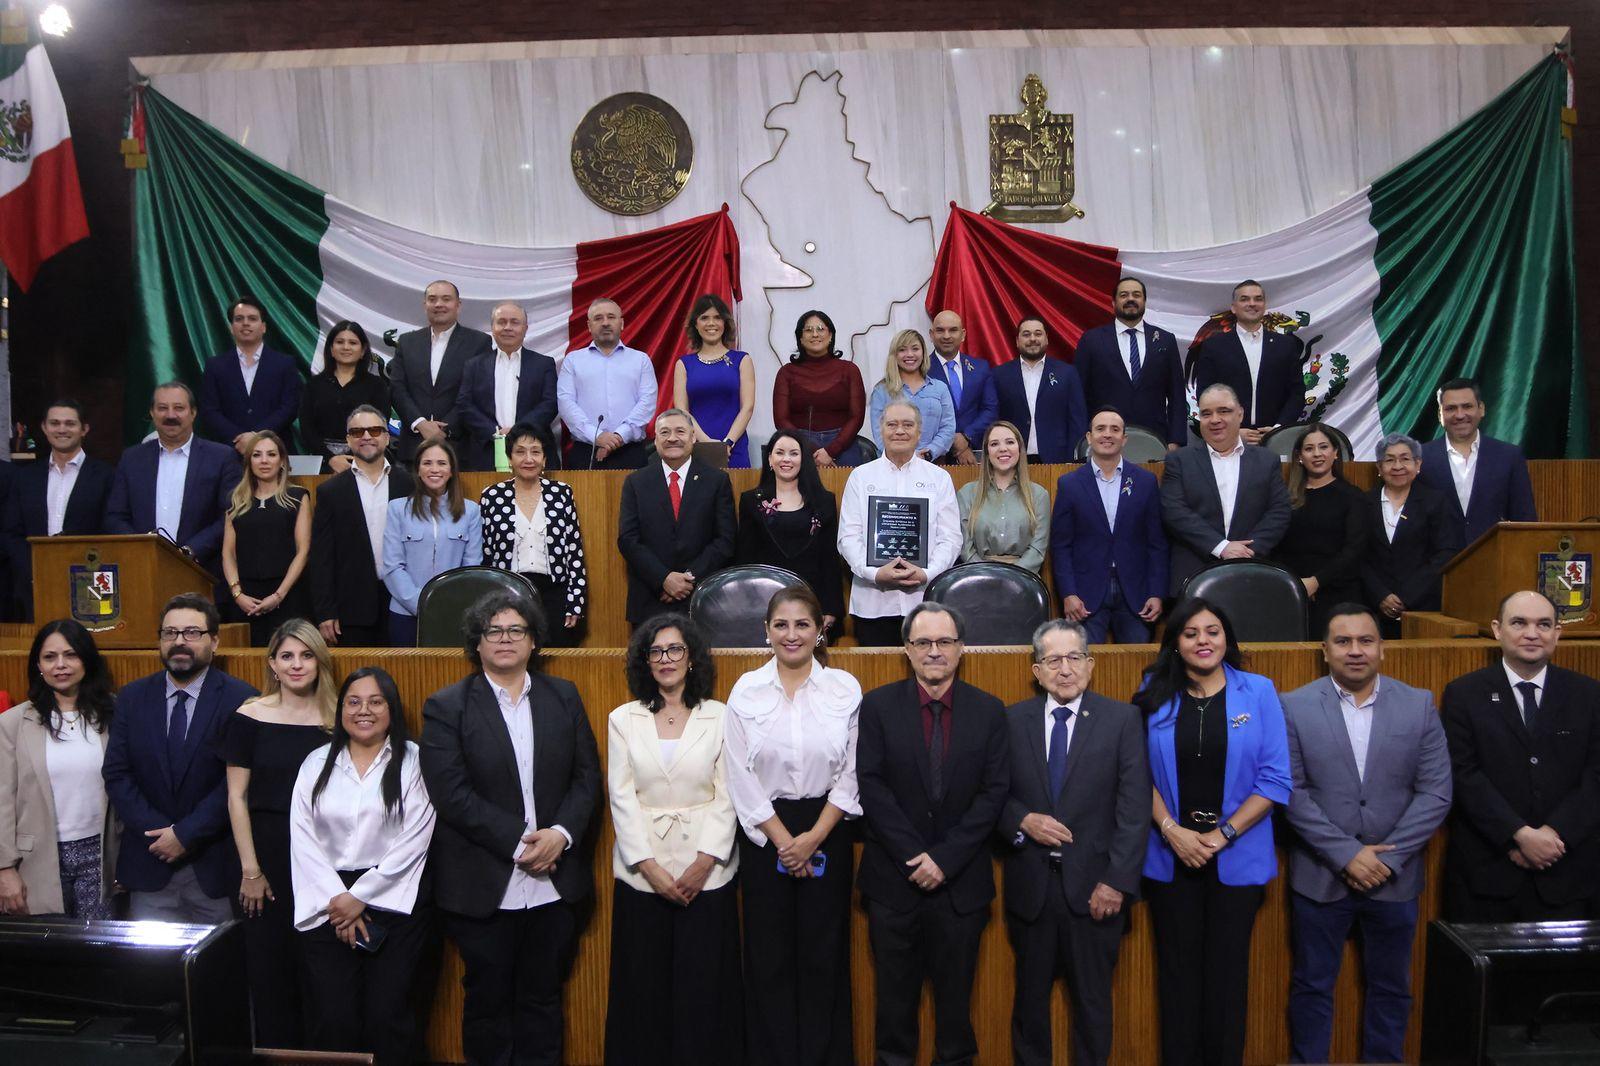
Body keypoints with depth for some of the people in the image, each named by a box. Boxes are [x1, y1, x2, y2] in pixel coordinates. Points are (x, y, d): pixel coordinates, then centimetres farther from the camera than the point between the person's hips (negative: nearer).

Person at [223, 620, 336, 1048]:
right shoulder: (250, 717, -2)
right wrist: (250, 869, -5)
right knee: (271, 968, 7)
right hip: (269, 853, -1)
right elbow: (237, 796, -2)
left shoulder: (337, 718, 1)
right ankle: (275, 1050, 24)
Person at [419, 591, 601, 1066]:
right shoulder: (446, 707, -3)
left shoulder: (564, 697, 7)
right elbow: (452, 795, -12)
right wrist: (519, 841, -17)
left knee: (543, 1000, 13)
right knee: (489, 999, 12)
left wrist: (561, 834, -13)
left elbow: (587, 776, 4)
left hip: (555, 882, 2)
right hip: (484, 886, -2)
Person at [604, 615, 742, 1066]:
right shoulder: (623, 720, 6)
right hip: (641, 871, 1)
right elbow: (621, 798, 0)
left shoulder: (719, 716, 2)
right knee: (643, 988, 6)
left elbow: (727, 796, -1)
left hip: (706, 871, -1)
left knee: (705, 986, 2)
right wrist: (651, 868, -8)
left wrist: (704, 862, -11)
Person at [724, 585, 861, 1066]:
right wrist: (783, 839, -7)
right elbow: (741, 776, -3)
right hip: (764, 833, 0)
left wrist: (814, 837, -8)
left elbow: (851, 773, -1)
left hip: (826, 830, 0)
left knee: (824, 954, 7)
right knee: (769, 956, 7)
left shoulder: (845, 688, -2)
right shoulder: (746, 690, -2)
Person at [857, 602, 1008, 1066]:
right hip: (894, 879, 0)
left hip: (962, 881, 1)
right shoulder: (877, 706, -3)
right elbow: (870, 786, -9)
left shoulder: (988, 711, 0)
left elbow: (994, 792, -5)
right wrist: (915, 857, -15)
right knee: (895, 992, 12)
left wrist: (945, 858, -13)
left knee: (956, 990, 12)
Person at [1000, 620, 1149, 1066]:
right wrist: (1023, 821, -15)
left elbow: (1134, 808, -7)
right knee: (1030, 995, 14)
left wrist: (1117, 881, -12)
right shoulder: (1013, 720, 2)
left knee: (1093, 997, 11)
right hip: (1030, 884, 2)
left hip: (1094, 887, -1)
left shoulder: (1122, 719, -3)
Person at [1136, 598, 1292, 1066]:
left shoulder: (1258, 693, -3)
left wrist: (1224, 834, -11)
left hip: (1238, 857, -1)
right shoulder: (1154, 694, 0)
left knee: (1227, 969, 9)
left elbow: (1275, 778, -5)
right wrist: (1172, 830, -12)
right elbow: (1140, 773, 0)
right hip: (1170, 855, 1)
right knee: (1177, 968, 10)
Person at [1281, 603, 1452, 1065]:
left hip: (1394, 877, 2)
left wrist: (1386, 858, -11)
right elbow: (1292, 793, -9)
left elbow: (1436, 793, -4)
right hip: (1320, 876, -1)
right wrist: (1347, 854, -15)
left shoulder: (1419, 705, -1)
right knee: (1312, 986, 11)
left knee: (1391, 989, 16)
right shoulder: (1294, 707, -6)